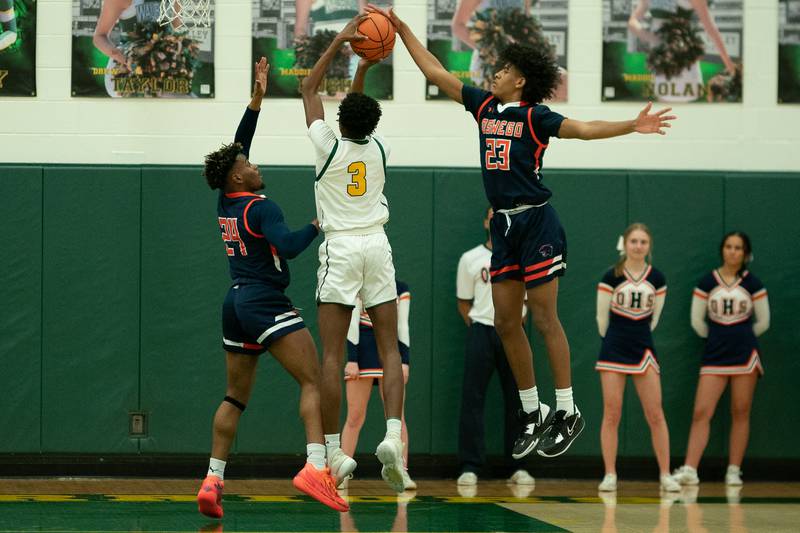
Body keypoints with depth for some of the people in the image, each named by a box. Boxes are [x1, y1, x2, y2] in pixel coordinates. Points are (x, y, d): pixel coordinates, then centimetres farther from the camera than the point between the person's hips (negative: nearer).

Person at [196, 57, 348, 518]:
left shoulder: (225, 203, 11)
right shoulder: (260, 206, -10)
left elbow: (237, 147, 20)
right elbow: (287, 247, -24)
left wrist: (257, 99, 20)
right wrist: (317, 226, -8)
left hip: (236, 303, 8)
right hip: (267, 302, -8)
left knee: (236, 396, 13)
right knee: (314, 380, -12)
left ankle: (213, 480, 6)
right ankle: (315, 468, -30)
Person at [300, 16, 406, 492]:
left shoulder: (329, 146, -4)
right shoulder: (380, 149, 4)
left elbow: (310, 88, 7)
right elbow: (362, 111, 25)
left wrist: (340, 42, 8)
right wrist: (365, 68, 19)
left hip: (340, 249, -3)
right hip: (377, 246, 3)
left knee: (333, 355, -4)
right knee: (390, 349, 1)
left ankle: (334, 452, -9)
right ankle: (394, 435, -17)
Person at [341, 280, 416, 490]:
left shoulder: (401, 289, 11)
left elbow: (402, 326, 8)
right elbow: (352, 322, -3)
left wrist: (404, 361, -1)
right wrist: (351, 359, -11)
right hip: (363, 350, -2)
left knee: (397, 416, -5)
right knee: (355, 417, -4)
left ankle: (403, 473, -4)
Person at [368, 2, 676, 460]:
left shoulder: (535, 116, -8)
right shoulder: (485, 106, 9)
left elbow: (581, 128, -21)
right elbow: (435, 71, 14)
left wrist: (632, 126, -35)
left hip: (536, 222, -7)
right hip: (504, 225, 7)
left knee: (545, 319, -5)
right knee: (506, 322, 7)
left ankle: (568, 413, 2)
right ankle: (534, 413, 16)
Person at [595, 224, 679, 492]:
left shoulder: (657, 278, 3)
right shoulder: (611, 277, -5)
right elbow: (602, 318, 3)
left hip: (643, 350, 2)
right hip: (614, 350, -2)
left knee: (655, 414, -1)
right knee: (611, 414, -1)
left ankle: (665, 475, 4)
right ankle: (610, 475, 3)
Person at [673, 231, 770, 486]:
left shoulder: (752, 284, 2)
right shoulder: (707, 282, 2)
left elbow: (763, 322, 10)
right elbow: (697, 320, 8)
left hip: (745, 354, 0)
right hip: (714, 355, 0)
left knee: (740, 414, 2)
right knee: (701, 413, -9)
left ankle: (734, 471, 6)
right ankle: (689, 470, -13)